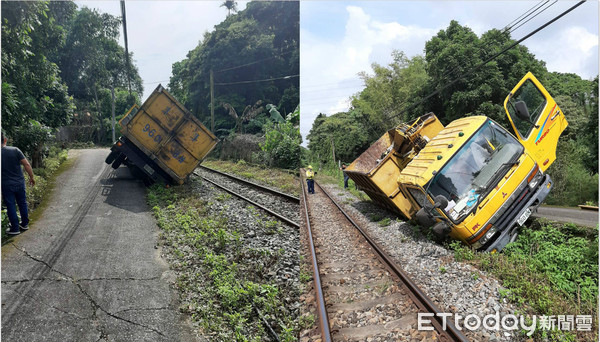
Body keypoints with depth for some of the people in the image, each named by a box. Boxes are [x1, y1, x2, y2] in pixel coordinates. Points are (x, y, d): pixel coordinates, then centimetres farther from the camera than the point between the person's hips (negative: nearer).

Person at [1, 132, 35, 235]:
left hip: (6, 185, -2)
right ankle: (25, 224, 28)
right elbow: (26, 164, -10)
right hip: (20, 183, 2)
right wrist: (31, 177, 0)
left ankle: (15, 228, 16)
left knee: (11, 206, 8)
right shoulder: (15, 150, -9)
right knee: (22, 204, 17)